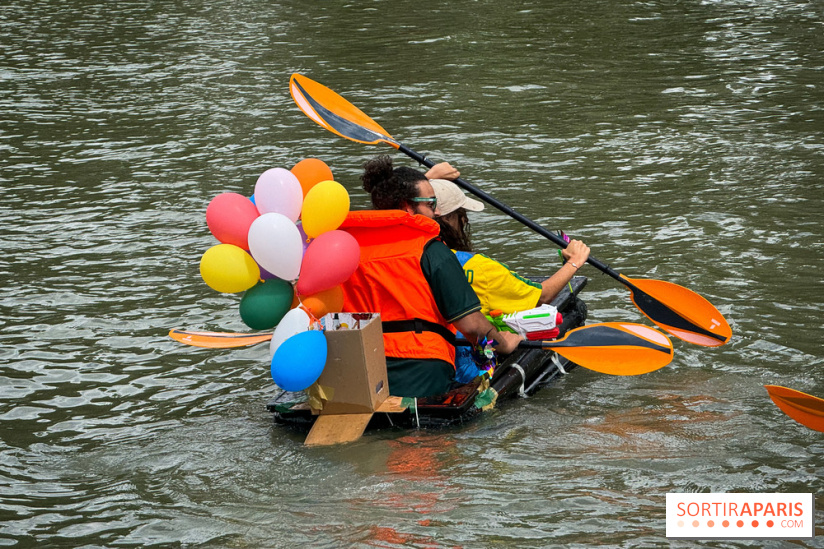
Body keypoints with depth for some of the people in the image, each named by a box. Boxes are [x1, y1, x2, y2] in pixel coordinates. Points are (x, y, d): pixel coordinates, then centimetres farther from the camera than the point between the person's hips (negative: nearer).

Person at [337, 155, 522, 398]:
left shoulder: (348, 240, 13)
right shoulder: (430, 250, -3)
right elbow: (469, 323, -3)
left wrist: (428, 177, 52)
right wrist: (502, 342, 18)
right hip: (421, 376, -5)